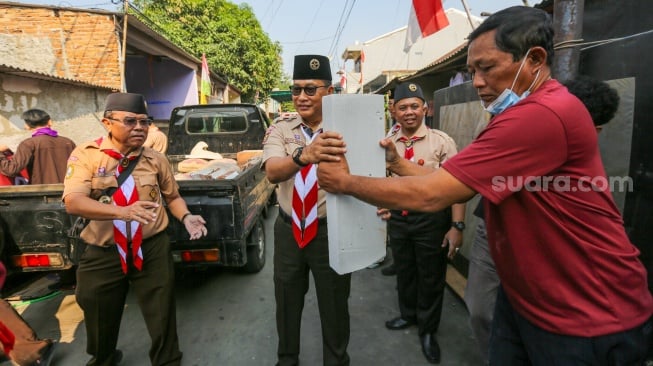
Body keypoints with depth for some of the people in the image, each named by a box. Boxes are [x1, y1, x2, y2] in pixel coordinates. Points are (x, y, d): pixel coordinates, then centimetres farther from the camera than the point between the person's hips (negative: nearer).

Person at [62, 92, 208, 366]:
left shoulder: (155, 159, 1)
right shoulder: (85, 155, -7)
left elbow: (172, 196, 12)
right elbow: (73, 202, -21)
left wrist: (186, 217, -10)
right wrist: (122, 211, -37)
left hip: (152, 250, 1)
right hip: (102, 254, 0)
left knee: (162, 317, 9)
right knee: (100, 318, 20)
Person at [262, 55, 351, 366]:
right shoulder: (279, 130, -4)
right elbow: (272, 172, -24)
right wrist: (303, 155, -45)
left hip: (330, 231, -2)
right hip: (288, 230, 3)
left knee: (335, 306, 15)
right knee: (287, 303, 21)